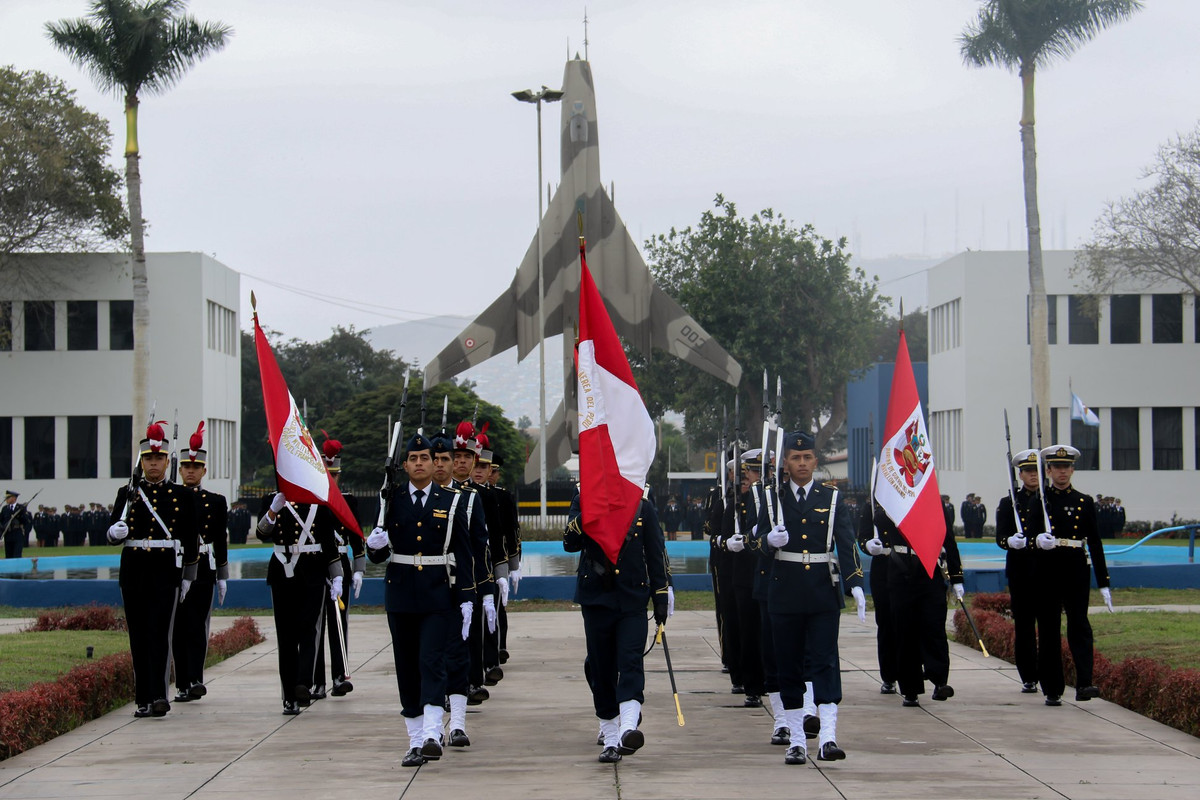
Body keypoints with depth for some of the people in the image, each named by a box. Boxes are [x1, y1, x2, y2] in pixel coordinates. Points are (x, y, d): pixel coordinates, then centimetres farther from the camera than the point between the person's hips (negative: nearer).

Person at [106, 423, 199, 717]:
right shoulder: (127, 493, 9)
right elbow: (112, 534, 2)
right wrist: (116, 532, -21)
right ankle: (143, 699, 10)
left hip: (166, 571, -2)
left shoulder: (182, 496, 6)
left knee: (159, 632, -13)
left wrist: (187, 576, 6)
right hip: (133, 571, 2)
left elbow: (191, 540, 9)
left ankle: (159, 695, -20)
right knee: (139, 636, 4)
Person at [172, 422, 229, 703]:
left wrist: (222, 577, 6)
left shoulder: (216, 502, 8)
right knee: (179, 629, -3)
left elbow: (221, 542, 9)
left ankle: (196, 680, -7)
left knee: (197, 627, -5)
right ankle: (182, 686, -1)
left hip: (203, 571, 0)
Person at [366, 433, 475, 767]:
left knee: (432, 662, -14)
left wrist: (467, 599, -3)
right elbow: (378, 556, 6)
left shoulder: (452, 501, 3)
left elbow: (463, 554, 3)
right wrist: (374, 545, -18)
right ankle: (416, 742, 10)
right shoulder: (390, 500, 6)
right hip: (401, 595, 2)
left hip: (439, 595, -2)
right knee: (407, 668, 4)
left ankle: (432, 736, -21)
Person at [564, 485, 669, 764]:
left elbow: (656, 552, 8)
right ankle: (610, 739, 14)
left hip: (632, 600, -1)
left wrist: (661, 596, 5)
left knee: (631, 662, -17)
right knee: (601, 668, 5)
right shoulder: (584, 501, 3)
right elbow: (570, 543, -9)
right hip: (596, 599, 1)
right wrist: (586, 514, -25)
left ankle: (628, 729, -30)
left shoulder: (643, 506, 4)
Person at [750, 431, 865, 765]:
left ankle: (827, 738, -14)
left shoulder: (831, 499, 5)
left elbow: (846, 544, -3)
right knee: (789, 666, 4)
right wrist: (770, 540, -23)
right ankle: (796, 740, 11)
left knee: (825, 661, -8)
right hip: (785, 593, 1)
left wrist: (855, 584, -16)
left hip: (823, 592, -1)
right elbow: (760, 538, 2)